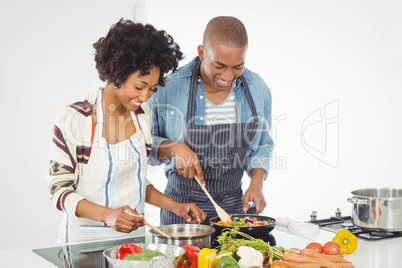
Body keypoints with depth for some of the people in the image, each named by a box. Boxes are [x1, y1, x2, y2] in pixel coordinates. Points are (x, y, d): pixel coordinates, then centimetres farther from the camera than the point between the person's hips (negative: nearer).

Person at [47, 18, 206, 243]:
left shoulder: (143, 115, 7)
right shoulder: (73, 119, -9)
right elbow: (60, 190, -8)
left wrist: (176, 207, 3)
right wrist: (107, 215, -23)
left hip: (132, 234, 4)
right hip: (86, 241, -4)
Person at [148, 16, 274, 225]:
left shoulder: (257, 88, -2)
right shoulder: (169, 88, -13)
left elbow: (262, 145, 10)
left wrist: (256, 184, -4)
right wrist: (174, 148, -23)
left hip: (233, 204, 3)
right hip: (181, 207, -2)